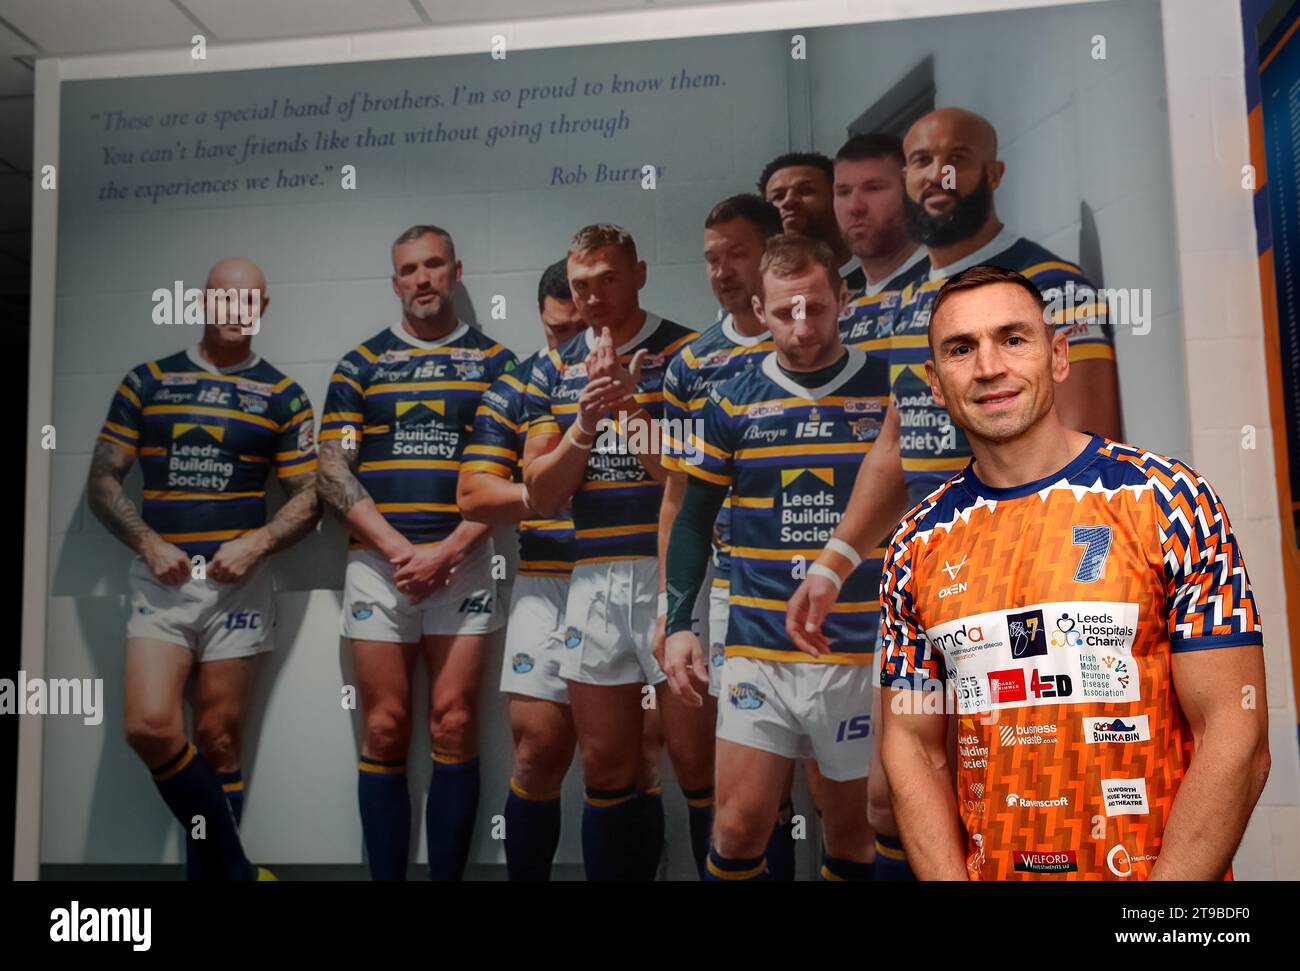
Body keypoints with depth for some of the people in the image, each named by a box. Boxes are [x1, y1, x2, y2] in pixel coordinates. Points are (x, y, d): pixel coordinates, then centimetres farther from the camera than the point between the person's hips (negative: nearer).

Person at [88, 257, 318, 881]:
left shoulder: (282, 396, 6)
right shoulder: (147, 382, 9)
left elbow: (307, 499, 4)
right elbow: (102, 483, 7)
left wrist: (257, 543, -13)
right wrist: (148, 543, -9)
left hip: (238, 582, -1)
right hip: (161, 579, 1)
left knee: (218, 740, 3)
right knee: (150, 727, -12)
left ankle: (211, 868, 20)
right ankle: (234, 866, 5)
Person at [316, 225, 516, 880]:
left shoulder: (495, 361, 9)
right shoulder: (361, 364, 11)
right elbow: (332, 470, 3)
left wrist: (445, 551, -10)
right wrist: (397, 547, -9)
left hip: (463, 562, -1)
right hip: (377, 562, 1)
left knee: (454, 727, -2)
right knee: (384, 732, 3)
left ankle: (448, 874, 10)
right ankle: (385, 875, 13)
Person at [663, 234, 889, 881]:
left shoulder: (890, 389, -1)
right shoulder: (733, 403, 2)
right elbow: (693, 519, 9)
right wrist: (678, 624, 1)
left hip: (864, 653, 0)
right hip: (758, 651, 1)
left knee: (850, 834, 13)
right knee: (739, 830, 2)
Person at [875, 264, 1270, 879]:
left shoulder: (1168, 500, -11)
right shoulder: (916, 545, -2)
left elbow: (1236, 737, -13)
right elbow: (913, 747, 1)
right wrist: (951, 880, -11)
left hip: (1163, 871, -2)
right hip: (985, 870, 3)